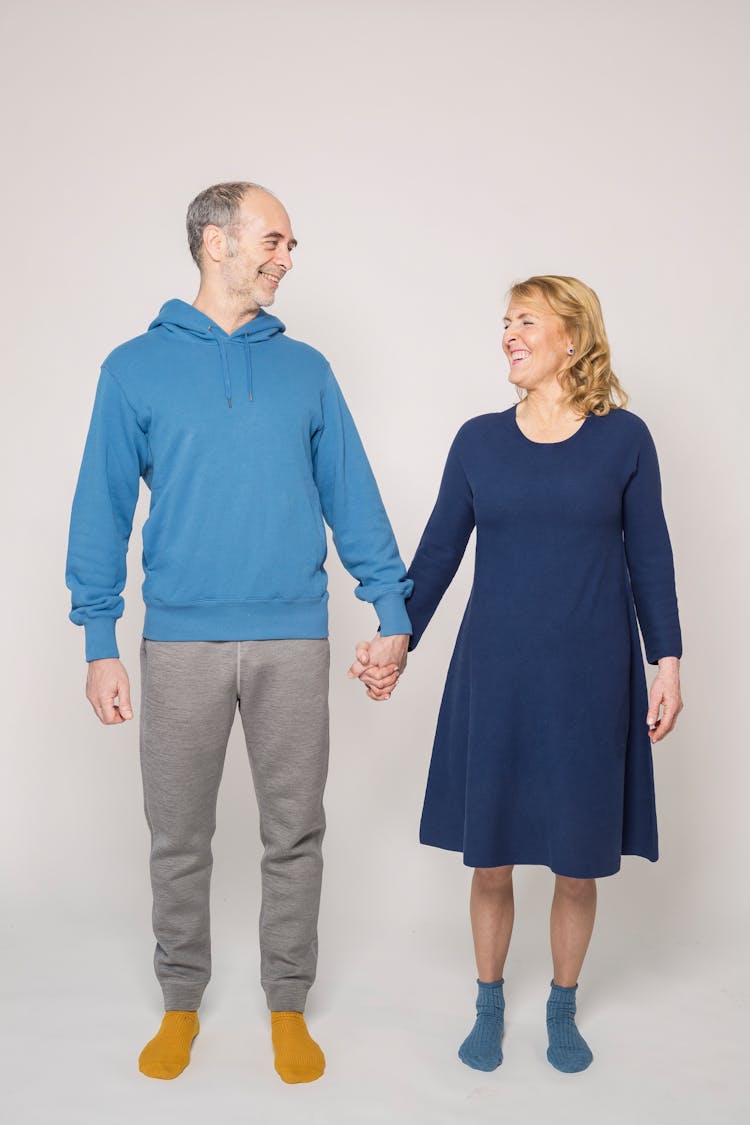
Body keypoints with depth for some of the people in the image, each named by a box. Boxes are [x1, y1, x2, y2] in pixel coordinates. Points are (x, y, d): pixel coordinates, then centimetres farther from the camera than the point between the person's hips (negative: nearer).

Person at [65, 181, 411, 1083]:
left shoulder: (305, 369, 7)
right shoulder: (137, 368, 2)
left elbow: (351, 497, 8)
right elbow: (102, 510, 2)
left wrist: (391, 607, 3)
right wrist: (99, 643, -3)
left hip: (293, 639, 1)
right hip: (181, 643, -1)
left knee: (295, 834, 9)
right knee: (178, 839, 10)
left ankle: (287, 1006, 27)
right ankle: (180, 1002, 30)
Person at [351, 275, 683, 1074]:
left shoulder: (623, 439, -1)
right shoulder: (479, 440, 2)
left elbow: (648, 558, 3)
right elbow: (438, 553, 6)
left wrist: (666, 663, 0)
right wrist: (394, 643, 1)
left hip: (589, 678, -1)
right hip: (495, 676, 1)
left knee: (578, 863, 8)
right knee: (490, 856, 9)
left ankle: (562, 1009, 31)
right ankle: (489, 1006, 31)